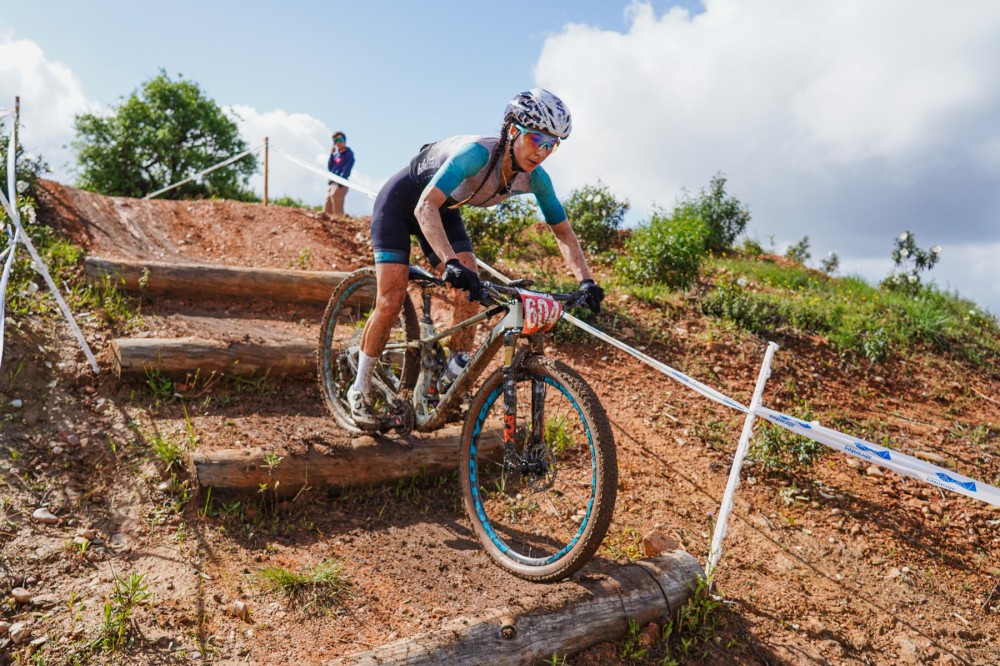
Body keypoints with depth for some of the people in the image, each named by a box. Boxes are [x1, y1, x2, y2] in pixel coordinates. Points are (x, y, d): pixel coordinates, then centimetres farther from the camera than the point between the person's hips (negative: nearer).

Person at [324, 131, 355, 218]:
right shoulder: (335, 154, 16)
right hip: (332, 184, 8)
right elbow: (329, 168, 10)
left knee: (337, 212, -17)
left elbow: (346, 171, -12)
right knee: (327, 211, 5)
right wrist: (331, 155, 0)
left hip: (341, 185, -8)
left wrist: (339, 184, -20)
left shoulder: (349, 154, -4)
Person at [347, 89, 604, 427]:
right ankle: (359, 390, 7)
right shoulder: (478, 153, -36)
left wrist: (586, 281, -21)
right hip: (401, 200, -6)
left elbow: (563, 233, -7)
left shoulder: (535, 179, -17)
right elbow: (424, 207, -45)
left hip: (443, 210, 6)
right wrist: (451, 263, -58)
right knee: (391, 302, -12)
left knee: (469, 293, -12)